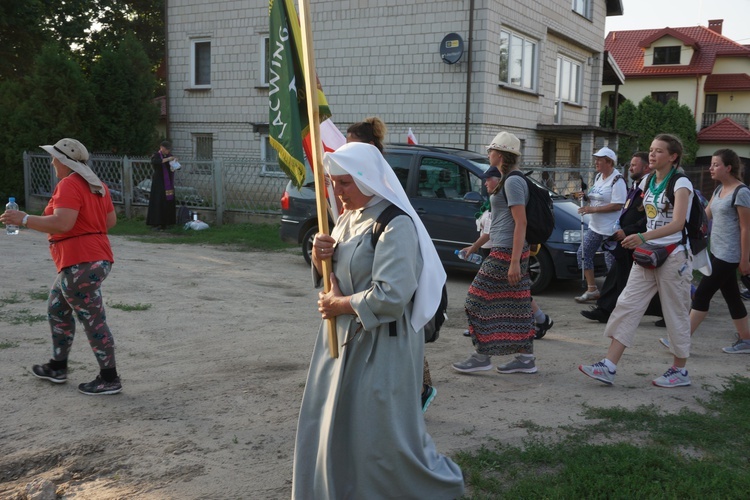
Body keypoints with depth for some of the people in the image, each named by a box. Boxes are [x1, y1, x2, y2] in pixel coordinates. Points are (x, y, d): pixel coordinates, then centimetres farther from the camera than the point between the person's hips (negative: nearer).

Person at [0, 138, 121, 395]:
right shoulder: (96, 185, 13)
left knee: (93, 321, -4)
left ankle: (110, 379, 4)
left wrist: (23, 219, -18)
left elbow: (62, 223, -26)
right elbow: (111, 221, 15)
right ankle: (57, 368, 33)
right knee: (57, 310, 22)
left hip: (80, 265, -11)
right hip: (96, 259, 11)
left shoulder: (69, 185, -15)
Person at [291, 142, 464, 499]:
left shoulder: (396, 227, -20)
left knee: (382, 433, 2)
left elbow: (391, 297, -28)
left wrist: (341, 304, -15)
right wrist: (320, 258, -6)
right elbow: (334, 275, 17)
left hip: (381, 346, -9)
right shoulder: (349, 218, 8)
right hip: (342, 338, 9)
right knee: (335, 427, 17)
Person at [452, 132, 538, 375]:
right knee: (516, 304, 11)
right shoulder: (508, 181, 17)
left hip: (506, 253, -10)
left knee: (479, 299, -2)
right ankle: (526, 358, 15)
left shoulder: (512, 182, -14)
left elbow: (521, 223, -21)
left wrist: (514, 262, -25)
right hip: (505, 250, 10)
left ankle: (481, 356, 6)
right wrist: (476, 245, 27)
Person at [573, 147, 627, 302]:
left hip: (610, 229, -10)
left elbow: (617, 205, -22)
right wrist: (586, 196, 4)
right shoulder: (598, 176, 12)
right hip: (595, 226, 10)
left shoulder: (617, 180, -16)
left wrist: (593, 209, -22)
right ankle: (592, 289, 17)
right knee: (583, 253, 9)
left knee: (612, 262, -4)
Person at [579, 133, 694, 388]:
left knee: (675, 314, 4)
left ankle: (680, 371, 19)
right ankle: (609, 367, -5)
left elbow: (678, 223, -25)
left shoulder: (681, 184, -11)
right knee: (627, 306, -2)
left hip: (674, 256, -7)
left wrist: (643, 237, -38)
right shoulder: (648, 181, 10)